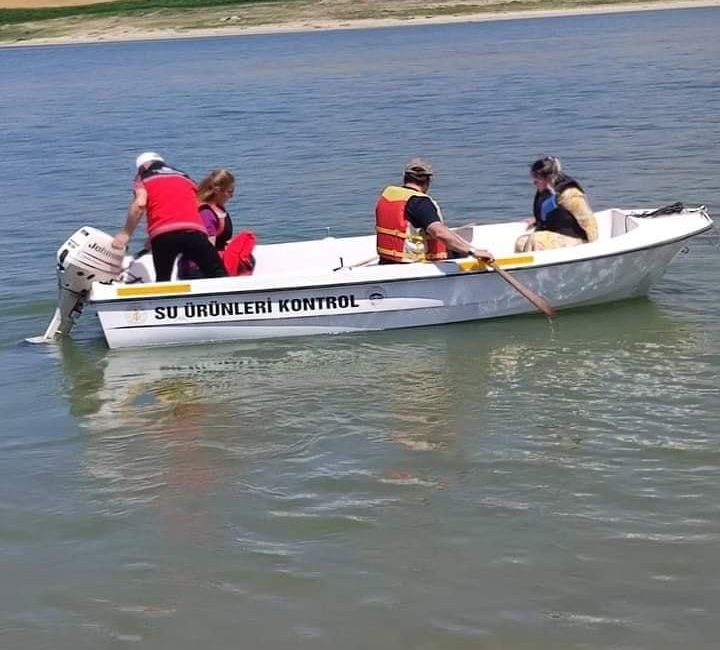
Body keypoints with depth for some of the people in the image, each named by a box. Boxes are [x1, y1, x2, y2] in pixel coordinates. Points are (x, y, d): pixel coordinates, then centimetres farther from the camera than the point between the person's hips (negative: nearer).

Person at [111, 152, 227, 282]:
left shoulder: (144, 178, 20)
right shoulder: (185, 177, 31)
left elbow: (140, 204, 0)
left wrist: (126, 233, 6)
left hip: (162, 234, -1)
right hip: (193, 230, 2)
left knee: (162, 279, 13)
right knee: (218, 275, 7)